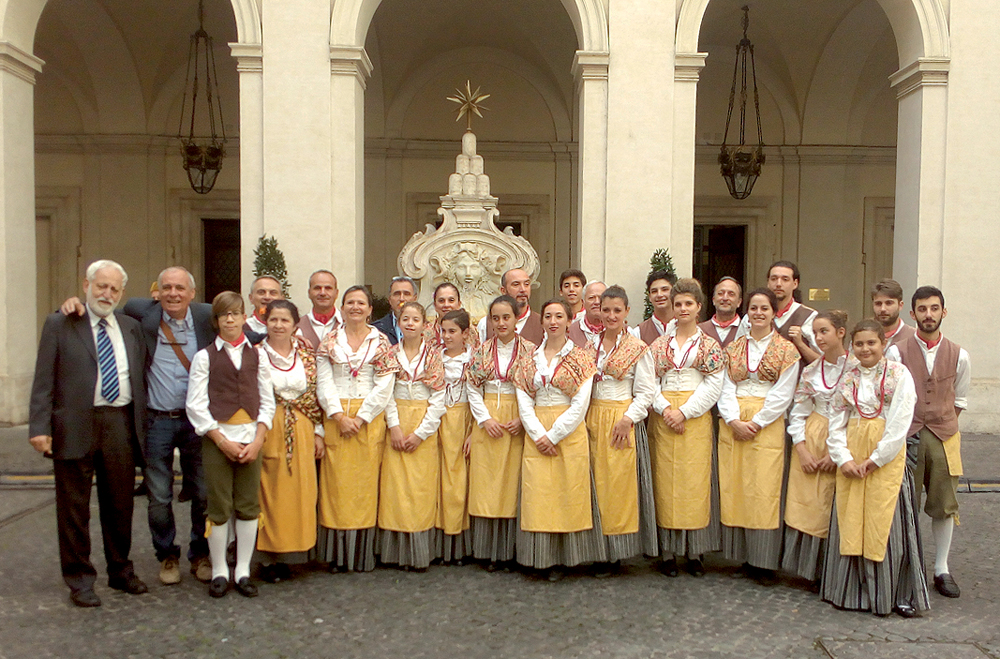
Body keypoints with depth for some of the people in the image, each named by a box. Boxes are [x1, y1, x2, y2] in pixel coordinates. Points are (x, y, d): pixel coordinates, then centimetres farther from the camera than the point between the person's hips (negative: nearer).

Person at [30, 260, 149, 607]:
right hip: (75, 426, -3)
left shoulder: (131, 327, 11)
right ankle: (79, 579, 19)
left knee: (120, 504, 13)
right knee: (74, 508, 6)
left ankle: (121, 571, 29)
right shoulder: (59, 324, 1)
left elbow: (141, 376, 13)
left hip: (122, 424, 3)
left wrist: (142, 421, 6)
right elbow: (43, 380, -3)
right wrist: (40, 427, -11)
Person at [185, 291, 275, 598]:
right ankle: (219, 571, 15)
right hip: (217, 438, -2)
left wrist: (258, 440, -5)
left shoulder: (257, 354, 9)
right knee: (219, 507, 1)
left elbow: (268, 401, 7)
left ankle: (243, 571, 15)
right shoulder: (205, 356, 3)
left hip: (251, 438, 2)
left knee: (249, 505, 4)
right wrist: (222, 441, -9)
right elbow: (195, 405, -2)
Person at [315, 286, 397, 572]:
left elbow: (384, 387, -3)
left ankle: (362, 554, 9)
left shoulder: (380, 342, 4)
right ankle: (337, 555, 9)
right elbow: (323, 382, 1)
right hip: (335, 417, 1)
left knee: (365, 482, 1)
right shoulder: (329, 341, 8)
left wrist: (360, 418, -10)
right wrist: (339, 416, -10)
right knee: (336, 483, 0)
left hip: (369, 417, -1)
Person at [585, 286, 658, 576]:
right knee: (597, 483, 5)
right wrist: (585, 418, 2)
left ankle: (616, 554, 8)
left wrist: (628, 418, -14)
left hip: (623, 421, -4)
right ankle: (601, 551, 15)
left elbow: (645, 392, -4)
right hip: (593, 420, 4)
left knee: (619, 484, -2)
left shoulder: (637, 348, -2)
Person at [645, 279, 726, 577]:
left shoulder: (710, 346, 6)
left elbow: (713, 385, -4)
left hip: (697, 417, -1)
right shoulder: (659, 345, 11)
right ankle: (668, 552, 7)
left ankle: (695, 552, 8)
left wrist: (684, 412, -12)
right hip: (663, 417, 1)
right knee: (665, 481, 0)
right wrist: (665, 408, -12)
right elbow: (648, 381, 3)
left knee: (695, 481, -2)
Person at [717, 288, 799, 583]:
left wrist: (756, 422, -12)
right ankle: (743, 556, 14)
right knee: (733, 488, 4)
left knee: (763, 490, -4)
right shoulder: (734, 347, 11)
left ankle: (764, 561, 5)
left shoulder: (786, 350, 1)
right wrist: (733, 420, -10)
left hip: (767, 424, -3)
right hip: (733, 424, 4)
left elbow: (782, 394, -5)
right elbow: (726, 387, 4)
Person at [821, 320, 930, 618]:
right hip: (851, 457, 4)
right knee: (849, 523, 6)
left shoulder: (899, 375, -4)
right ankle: (852, 591, 18)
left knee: (883, 524, -2)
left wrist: (874, 460, -13)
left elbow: (899, 425, -10)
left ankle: (896, 594, 12)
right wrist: (843, 458, -6)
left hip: (887, 456, -4)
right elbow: (836, 423, 7)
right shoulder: (848, 377, 8)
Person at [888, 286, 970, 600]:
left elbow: (959, 400, 12)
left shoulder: (958, 355, 3)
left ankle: (942, 570, 20)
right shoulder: (897, 352, -3)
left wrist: (942, 424, 5)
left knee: (944, 505, 8)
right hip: (905, 435, -2)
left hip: (944, 436, 2)